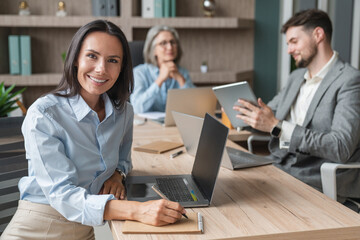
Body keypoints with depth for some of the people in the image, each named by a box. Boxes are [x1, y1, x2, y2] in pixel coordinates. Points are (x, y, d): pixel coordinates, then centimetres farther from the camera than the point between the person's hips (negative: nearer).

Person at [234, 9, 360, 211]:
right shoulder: (296, 77, 16)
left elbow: (341, 148, -21)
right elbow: (269, 113, 26)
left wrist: (277, 126, -25)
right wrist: (242, 112, 3)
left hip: (317, 185, -7)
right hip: (279, 171, 7)